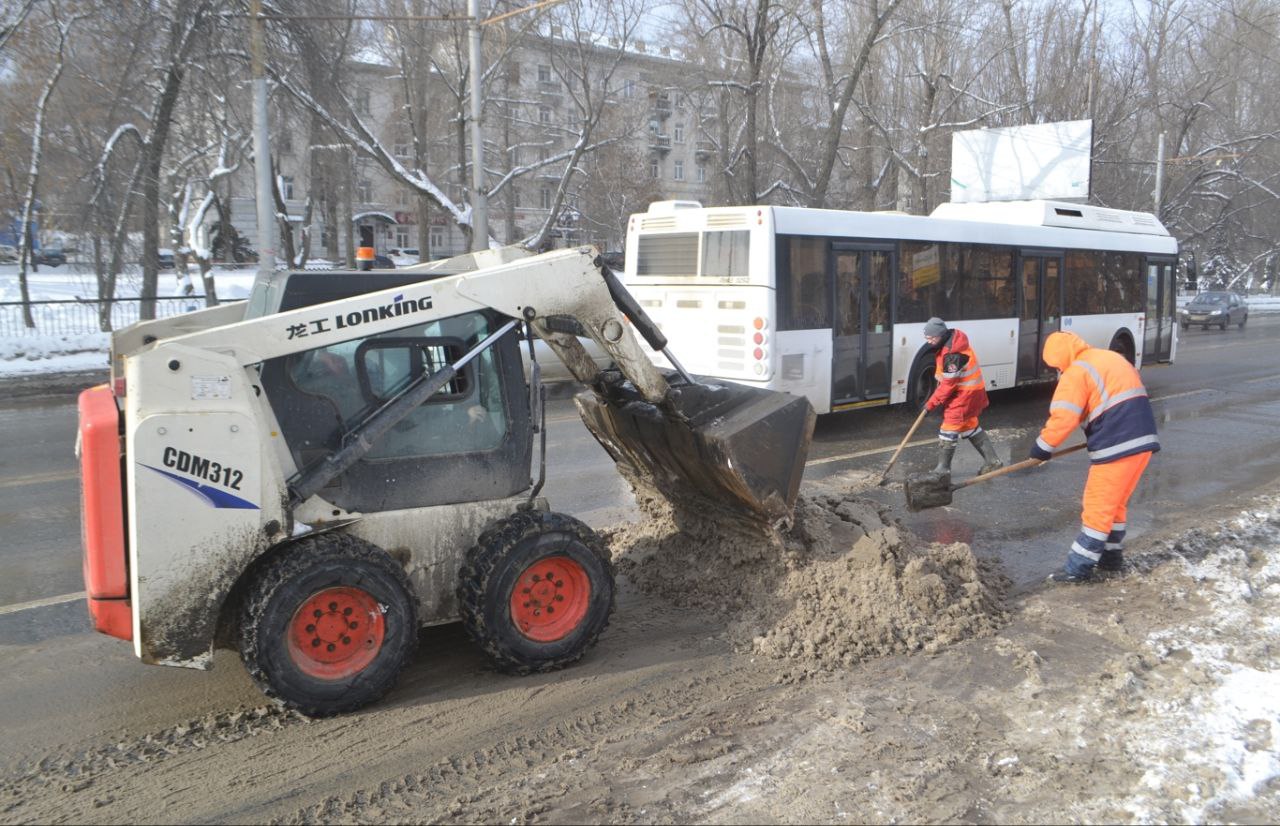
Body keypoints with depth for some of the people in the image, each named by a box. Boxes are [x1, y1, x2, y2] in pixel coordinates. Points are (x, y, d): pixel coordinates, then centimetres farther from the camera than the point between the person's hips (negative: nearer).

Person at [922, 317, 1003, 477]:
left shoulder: (953, 354, -29)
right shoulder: (947, 344, 2)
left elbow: (948, 384, -25)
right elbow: (944, 376, 16)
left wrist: (932, 402, -19)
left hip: (967, 393, -10)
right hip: (964, 390, 10)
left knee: (950, 426, -8)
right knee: (970, 426, 18)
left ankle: (943, 468, -2)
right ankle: (992, 461, 26)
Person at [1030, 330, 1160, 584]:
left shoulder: (1077, 372, -8)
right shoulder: (1113, 358, 20)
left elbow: (1063, 418, -14)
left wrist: (1042, 446, -3)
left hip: (1117, 446, -9)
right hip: (1143, 439, 9)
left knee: (1097, 507, -3)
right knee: (1115, 502, 21)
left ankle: (1079, 567, 2)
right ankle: (1111, 556, 30)